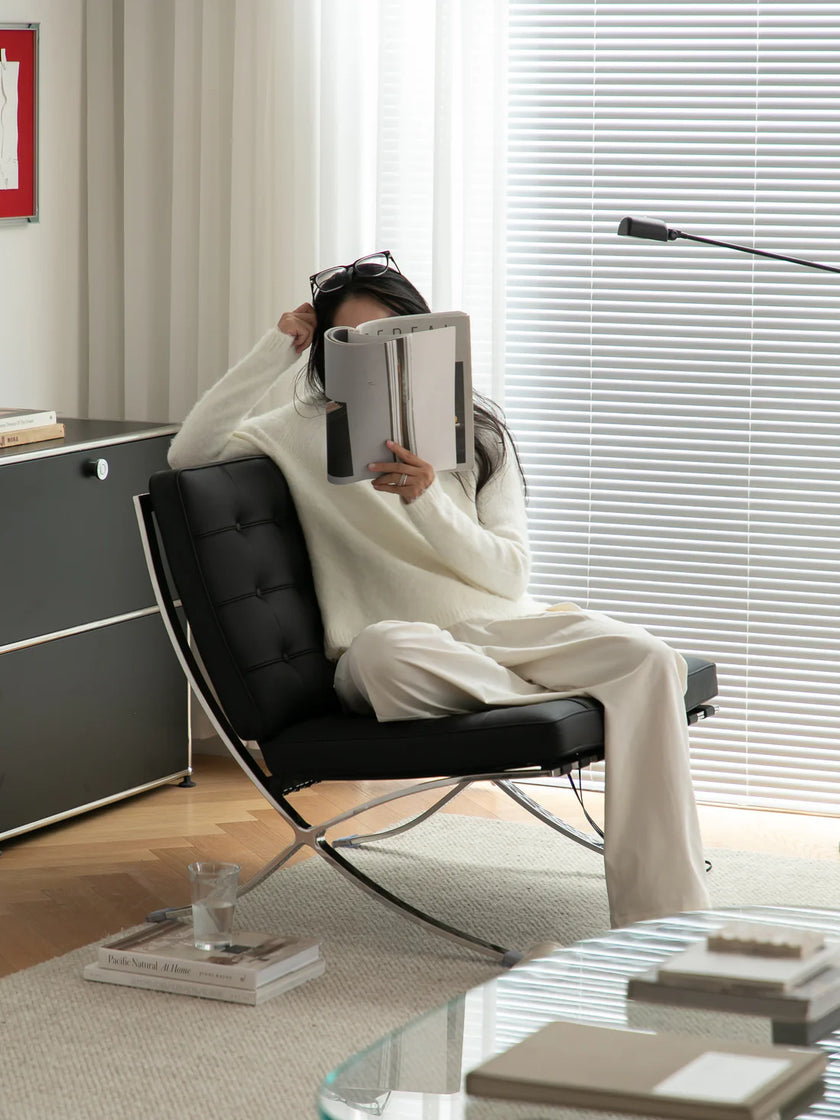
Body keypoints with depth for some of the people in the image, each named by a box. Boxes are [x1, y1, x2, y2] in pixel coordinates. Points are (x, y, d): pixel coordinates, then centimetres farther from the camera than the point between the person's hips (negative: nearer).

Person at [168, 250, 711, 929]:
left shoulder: (475, 432, 15)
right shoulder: (305, 433, 13)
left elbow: (508, 574, 4)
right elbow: (188, 454, -1)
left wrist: (427, 503, -14)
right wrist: (275, 353, -1)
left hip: (502, 628, 2)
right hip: (404, 645, -2)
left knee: (648, 659, -27)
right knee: (385, 648, -42)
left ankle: (661, 917, -30)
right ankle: (556, 696, -18)